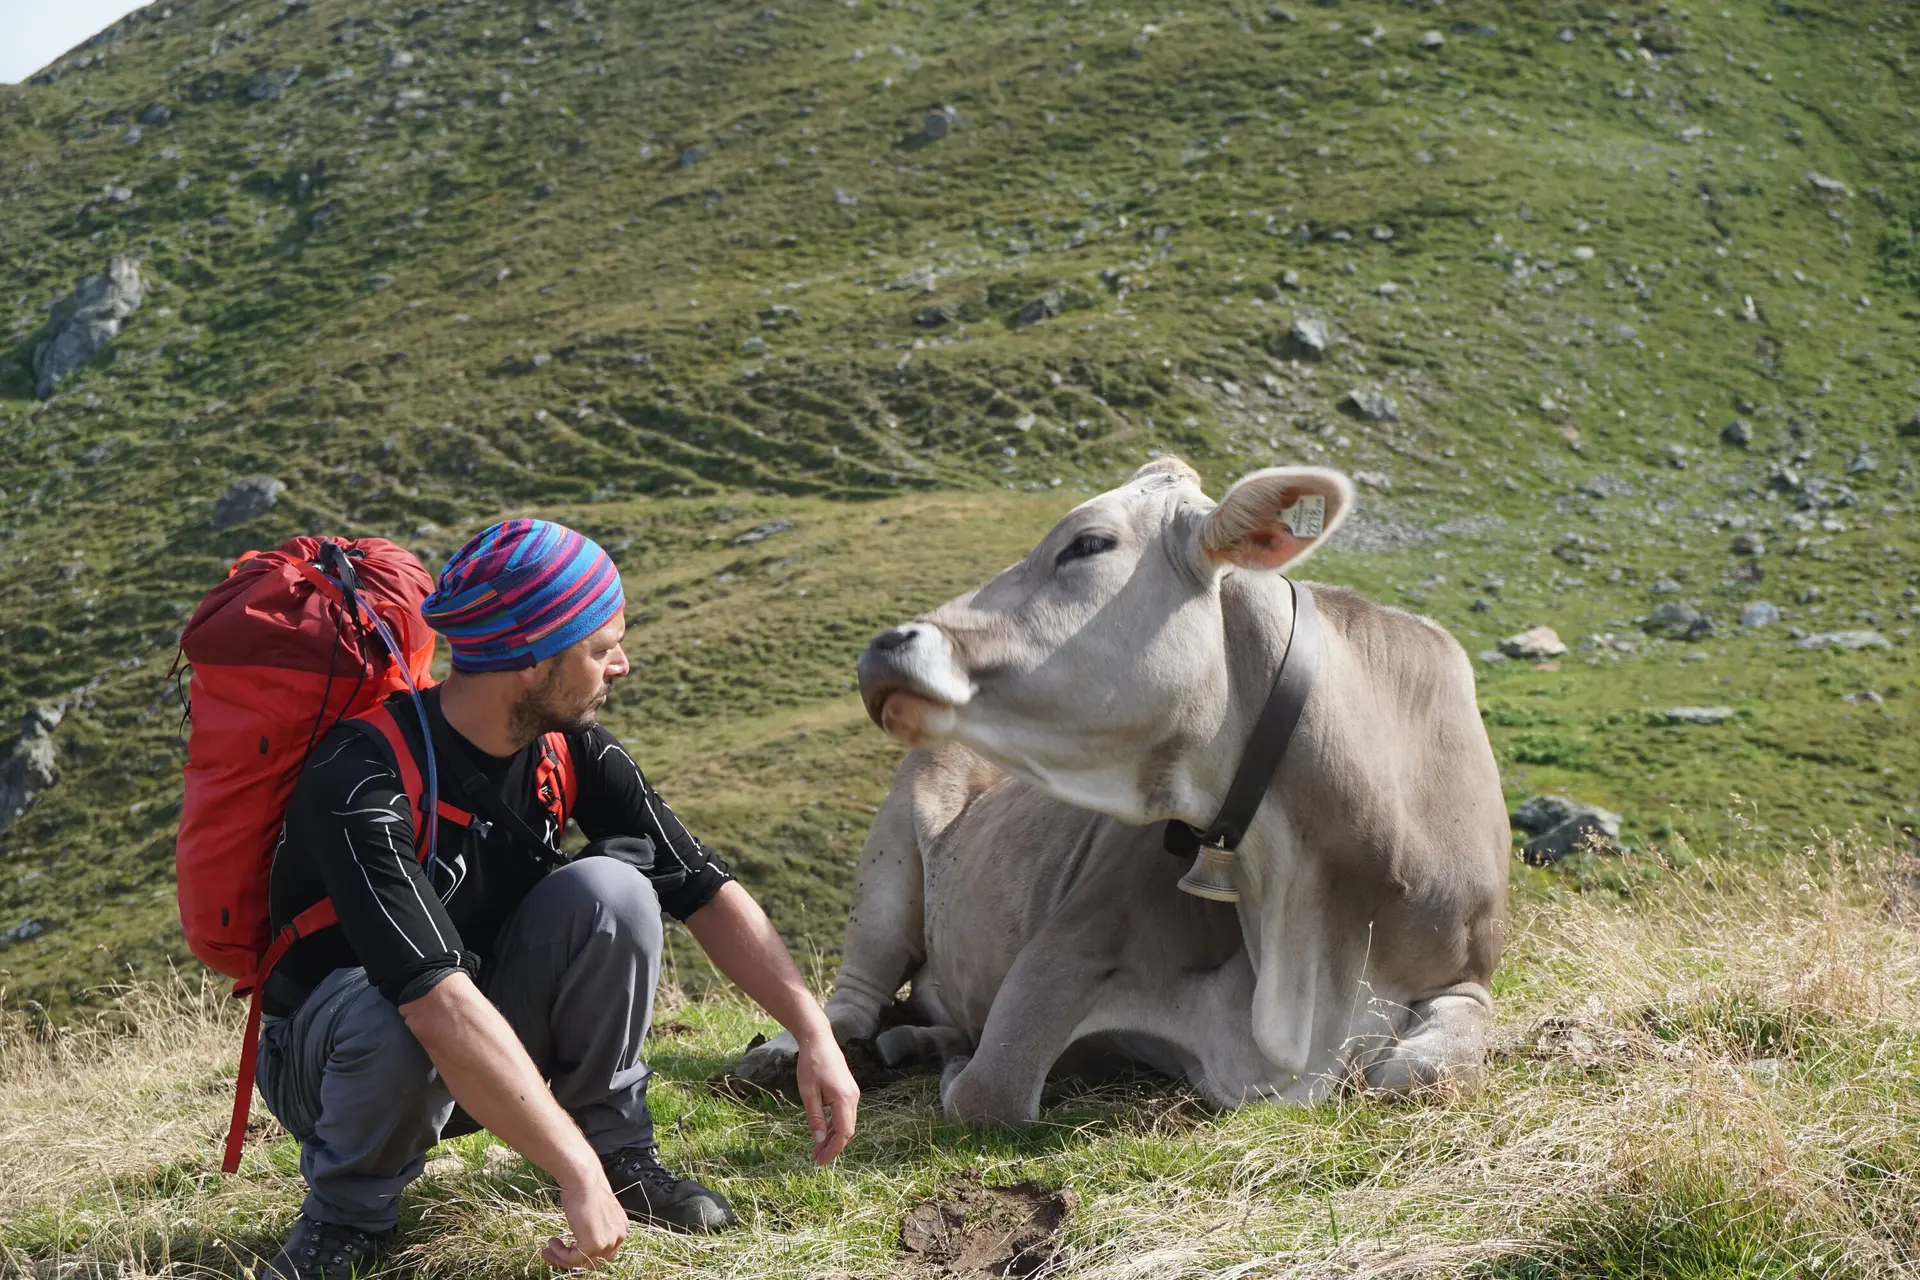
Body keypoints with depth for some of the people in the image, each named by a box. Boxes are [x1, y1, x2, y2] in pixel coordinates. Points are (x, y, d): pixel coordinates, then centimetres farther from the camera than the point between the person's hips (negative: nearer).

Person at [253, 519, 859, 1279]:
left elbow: (704, 891, -6)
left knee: (610, 890, -22)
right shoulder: (361, 784, -32)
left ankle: (620, 1149, -4)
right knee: (387, 1015, -40)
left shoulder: (569, 747, -11)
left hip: (492, 1044, 5)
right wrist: (578, 1177, -44)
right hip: (330, 1047, -5)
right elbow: (438, 1005, -41)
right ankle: (348, 1212, -10)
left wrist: (813, 1031, -17)